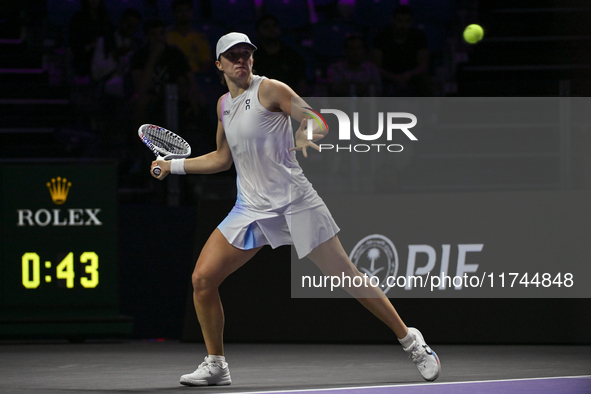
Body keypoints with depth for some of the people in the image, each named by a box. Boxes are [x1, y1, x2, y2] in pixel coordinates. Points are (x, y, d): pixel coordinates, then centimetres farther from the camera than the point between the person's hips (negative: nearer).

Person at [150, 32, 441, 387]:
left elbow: (318, 122, -9)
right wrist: (173, 165, 22)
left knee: (345, 275, -3)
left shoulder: (270, 89, -6)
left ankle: (410, 340, 11)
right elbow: (222, 159, 25)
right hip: (251, 208, 5)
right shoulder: (224, 104, 13)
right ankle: (216, 365, 7)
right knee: (202, 279, -7)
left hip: (295, 203, -5)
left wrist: (308, 135, -31)